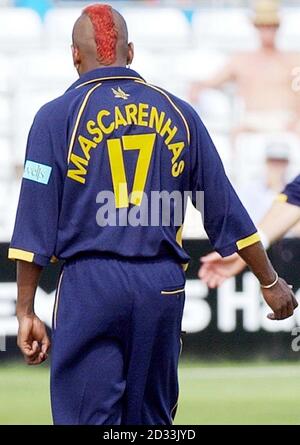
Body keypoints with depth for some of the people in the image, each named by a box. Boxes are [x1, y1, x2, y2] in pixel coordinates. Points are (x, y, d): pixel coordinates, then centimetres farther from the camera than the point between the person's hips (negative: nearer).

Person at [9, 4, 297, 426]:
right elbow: (226, 208, 10)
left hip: (89, 286, -3)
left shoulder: (58, 116, 0)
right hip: (164, 285, 3)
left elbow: (36, 222, -4)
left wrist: (26, 311, -1)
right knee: (151, 420, 13)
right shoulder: (178, 113, 9)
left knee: (89, 419, -3)